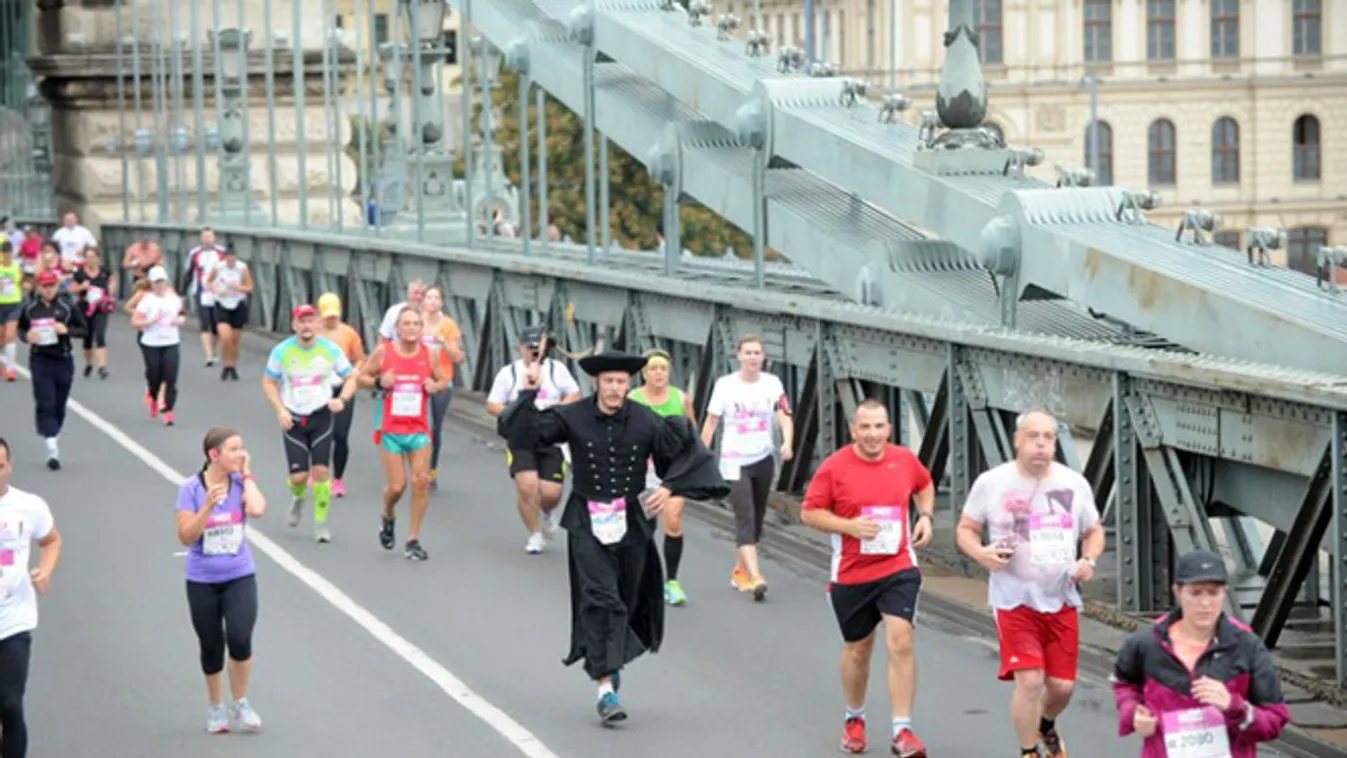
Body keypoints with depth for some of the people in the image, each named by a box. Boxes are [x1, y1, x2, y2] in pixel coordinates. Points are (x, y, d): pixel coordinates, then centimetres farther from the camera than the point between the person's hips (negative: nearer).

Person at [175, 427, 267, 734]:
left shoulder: (241, 482, -5)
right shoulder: (191, 489, -11)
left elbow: (257, 510, -24)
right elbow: (186, 536, -14)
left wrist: (246, 475, -14)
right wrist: (208, 506, -27)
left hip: (240, 576, 0)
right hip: (202, 581, 0)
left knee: (240, 640, -16)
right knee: (211, 648, 11)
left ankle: (240, 703, 6)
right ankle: (216, 707, 33)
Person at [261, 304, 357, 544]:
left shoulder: (331, 350, -4)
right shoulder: (281, 351, -4)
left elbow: (350, 378, 6)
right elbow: (268, 383, 5)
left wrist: (342, 400, -14)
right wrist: (280, 411, -8)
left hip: (322, 416, 0)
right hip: (293, 419, 0)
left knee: (321, 470, -9)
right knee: (298, 477, -5)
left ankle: (320, 523, 7)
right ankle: (298, 498, 34)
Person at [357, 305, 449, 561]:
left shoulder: (431, 354, 0)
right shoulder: (383, 352, -5)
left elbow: (442, 381, 12)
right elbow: (362, 376, 5)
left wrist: (435, 386, -11)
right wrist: (379, 382, -15)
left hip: (419, 428, 2)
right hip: (390, 429, -2)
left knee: (421, 481, -9)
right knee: (397, 486, -4)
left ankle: (413, 540, 2)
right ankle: (388, 517, 33)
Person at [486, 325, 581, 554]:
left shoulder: (557, 369, 5)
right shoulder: (508, 373, 3)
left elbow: (575, 395, 8)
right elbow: (491, 405, 3)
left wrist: (555, 406, -12)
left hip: (552, 441, 1)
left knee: (551, 492, -5)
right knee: (526, 485, -19)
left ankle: (546, 513, 33)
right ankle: (535, 534, 1)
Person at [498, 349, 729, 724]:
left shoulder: (646, 421, -6)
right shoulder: (573, 417, -8)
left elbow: (685, 452, 4)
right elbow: (522, 431, -11)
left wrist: (669, 487, -8)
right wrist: (529, 394, -22)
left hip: (632, 523, 3)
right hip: (588, 524, -2)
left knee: (626, 601, 15)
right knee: (600, 600, -14)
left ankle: (611, 661, 43)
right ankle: (606, 688, -16)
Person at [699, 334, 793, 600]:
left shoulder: (773, 383, 0)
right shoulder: (725, 384, -5)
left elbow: (784, 417, -10)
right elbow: (711, 422, 1)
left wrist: (787, 442, -29)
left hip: (764, 459, 4)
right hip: (735, 461, -4)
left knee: (757, 518, 13)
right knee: (745, 518, -15)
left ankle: (741, 570, 31)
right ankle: (754, 577, -25)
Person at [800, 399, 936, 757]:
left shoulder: (905, 459, 0)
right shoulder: (834, 467, -9)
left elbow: (925, 485, 22)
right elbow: (809, 512, -5)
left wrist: (926, 516, 5)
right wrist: (849, 526, -18)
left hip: (898, 569, 0)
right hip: (851, 575, 0)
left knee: (901, 641, -16)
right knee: (857, 649, 12)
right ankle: (854, 719, 38)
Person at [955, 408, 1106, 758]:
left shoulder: (1074, 484, 4)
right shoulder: (992, 483, -4)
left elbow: (1094, 531, 16)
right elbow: (966, 528, 5)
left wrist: (1089, 560, -6)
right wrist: (981, 553, -17)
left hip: (1062, 599, 3)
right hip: (1014, 599, -3)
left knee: (1062, 685, 6)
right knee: (1029, 680, -15)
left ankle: (1045, 725, 41)